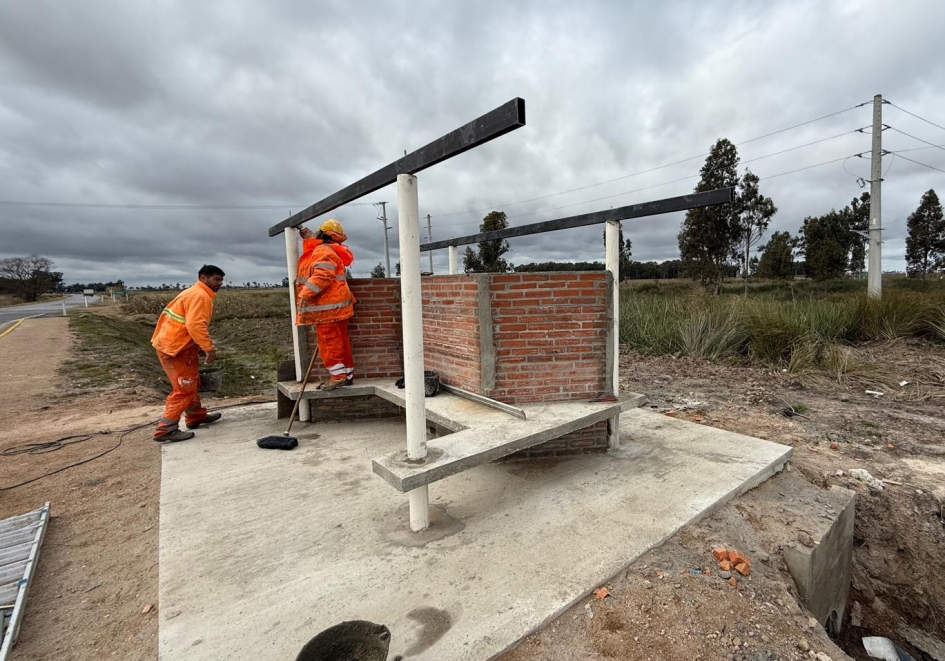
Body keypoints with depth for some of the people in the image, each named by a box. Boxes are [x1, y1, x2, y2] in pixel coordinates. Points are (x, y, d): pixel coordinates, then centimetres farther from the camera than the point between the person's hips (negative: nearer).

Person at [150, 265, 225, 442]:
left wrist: (200, 347, 18)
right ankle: (166, 430, -1)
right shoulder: (200, 296, -17)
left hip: (178, 344, 11)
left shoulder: (195, 293, 18)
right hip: (172, 347, -11)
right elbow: (195, 325, -28)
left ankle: (196, 416, 34)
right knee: (184, 388, -5)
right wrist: (209, 347, -24)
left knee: (191, 382, 21)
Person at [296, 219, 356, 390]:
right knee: (339, 341, 11)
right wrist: (305, 233, 39)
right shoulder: (326, 249, 20)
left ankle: (338, 375, -6)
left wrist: (307, 293, -30)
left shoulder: (323, 251, -13)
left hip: (328, 306, -10)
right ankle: (347, 374, 15)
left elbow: (322, 275, -27)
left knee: (329, 341, -8)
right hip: (333, 305, 10)